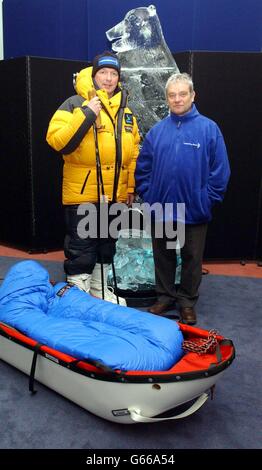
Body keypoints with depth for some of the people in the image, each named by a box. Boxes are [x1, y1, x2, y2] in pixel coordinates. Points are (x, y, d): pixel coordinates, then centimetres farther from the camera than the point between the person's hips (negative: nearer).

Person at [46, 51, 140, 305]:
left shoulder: (125, 111, 12)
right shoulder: (75, 104, -5)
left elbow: (133, 151, 15)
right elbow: (57, 141, -17)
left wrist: (132, 186, 10)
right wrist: (86, 114, -23)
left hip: (115, 194, 6)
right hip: (82, 192, -6)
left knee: (107, 245, 17)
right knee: (81, 248, 1)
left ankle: (100, 290, 35)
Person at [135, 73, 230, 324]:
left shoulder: (209, 128, -6)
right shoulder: (157, 130, 3)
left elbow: (220, 170, -6)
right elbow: (142, 167, 8)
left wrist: (207, 199, -9)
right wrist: (147, 194, 1)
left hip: (194, 211, -2)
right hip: (160, 209, 3)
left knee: (192, 258, 11)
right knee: (163, 256, 15)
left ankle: (187, 301, 28)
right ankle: (165, 296, 32)